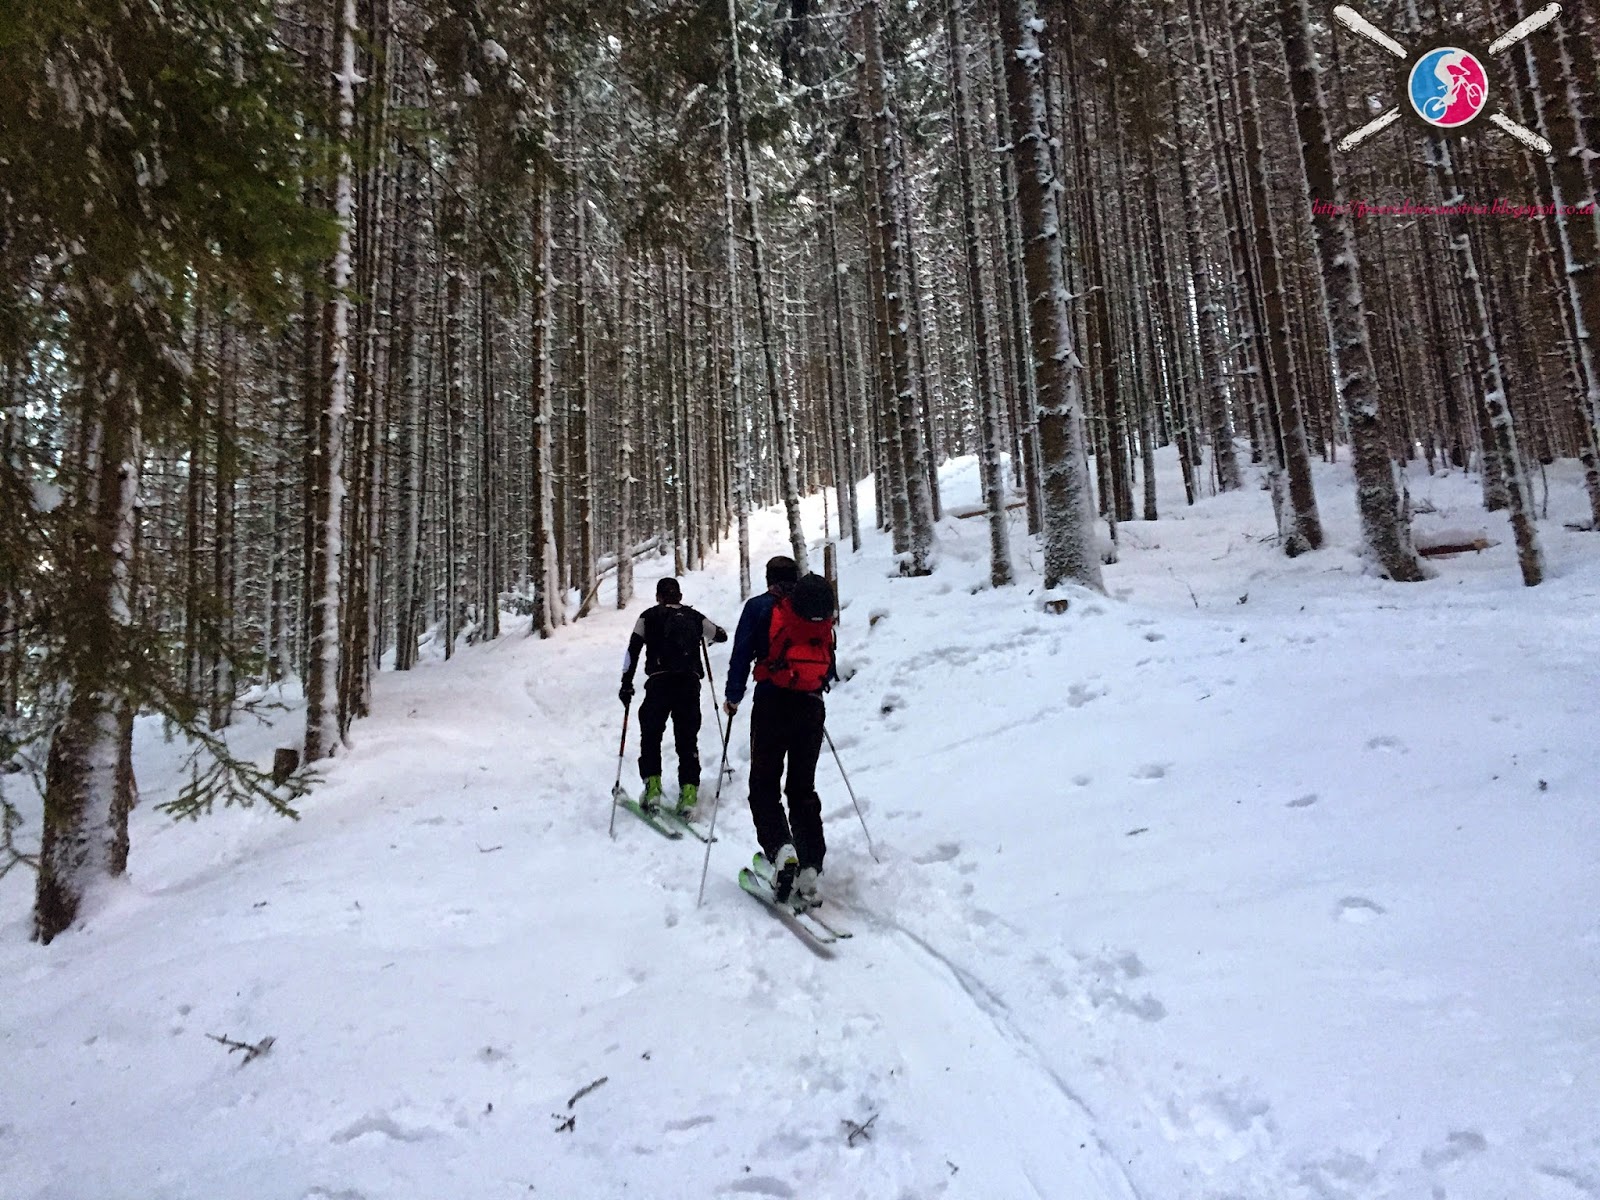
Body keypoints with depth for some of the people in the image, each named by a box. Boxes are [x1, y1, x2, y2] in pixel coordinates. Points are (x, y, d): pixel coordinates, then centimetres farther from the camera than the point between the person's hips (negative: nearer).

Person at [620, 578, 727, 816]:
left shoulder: (649, 616, 10)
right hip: (690, 683, 2)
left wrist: (626, 683, 5)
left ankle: (652, 787, 2)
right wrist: (704, 635, 48)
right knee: (688, 739, 9)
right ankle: (689, 790, 0)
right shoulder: (694, 617, 15)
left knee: (650, 736, 12)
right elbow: (721, 635, 27)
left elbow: (633, 650, 2)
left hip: (659, 682, -2)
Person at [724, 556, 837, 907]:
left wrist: (733, 696, 11)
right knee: (803, 789, 10)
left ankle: (780, 847, -19)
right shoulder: (820, 609, 14)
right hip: (811, 707, 4)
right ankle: (810, 868, 1)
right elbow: (830, 666, 19)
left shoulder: (759, 606, 3)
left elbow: (741, 654, -3)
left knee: (764, 785, 5)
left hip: (772, 704, -3)